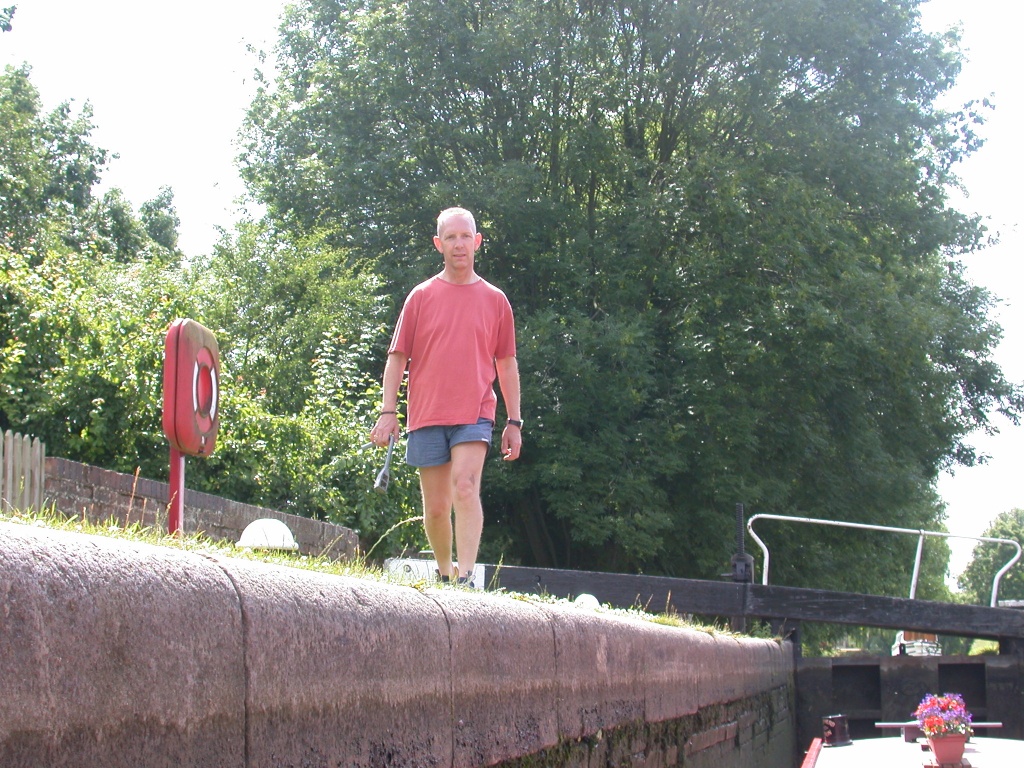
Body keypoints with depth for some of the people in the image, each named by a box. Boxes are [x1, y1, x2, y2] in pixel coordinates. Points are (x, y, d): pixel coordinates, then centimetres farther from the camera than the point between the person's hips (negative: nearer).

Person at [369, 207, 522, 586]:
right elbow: (397, 356, 8)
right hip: (426, 414, 1)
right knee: (436, 506, 6)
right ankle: (444, 572, 26)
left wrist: (514, 421, 10)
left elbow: (507, 365, 13)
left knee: (466, 486, -21)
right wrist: (388, 411, -1)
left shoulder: (494, 300, 9)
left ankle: (466, 577, -26)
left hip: (474, 415, -1)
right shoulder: (421, 296, 8)